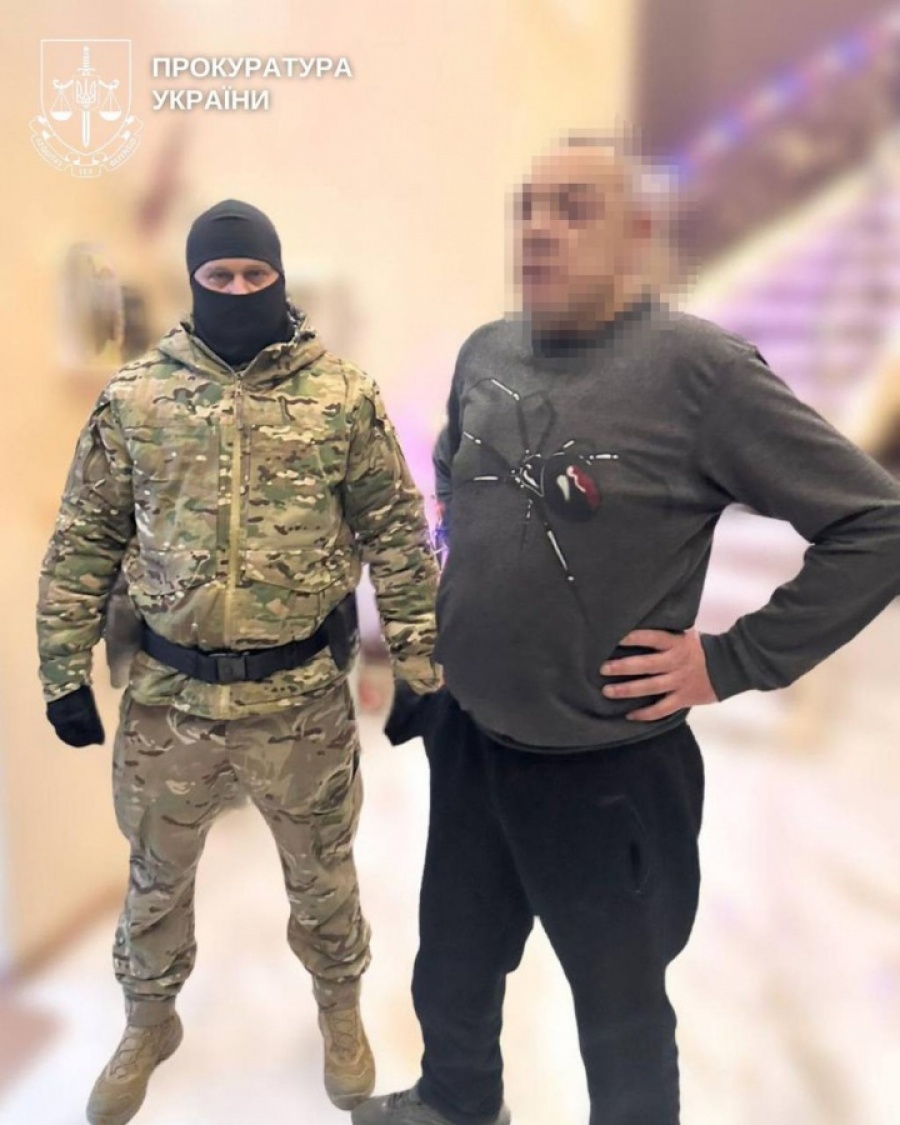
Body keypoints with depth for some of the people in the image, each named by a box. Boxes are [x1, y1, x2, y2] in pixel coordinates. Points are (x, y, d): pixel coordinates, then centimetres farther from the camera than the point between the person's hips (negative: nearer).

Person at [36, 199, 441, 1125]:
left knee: (322, 871, 19)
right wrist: (64, 671, 3)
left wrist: (422, 666, -3)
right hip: (168, 695, 2)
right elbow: (84, 541, 4)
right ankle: (149, 1020, 49)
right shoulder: (133, 397, -2)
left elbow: (396, 535, -2)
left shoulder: (344, 394, -5)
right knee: (157, 871, 21)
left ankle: (340, 1010, 48)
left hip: (303, 695, -1)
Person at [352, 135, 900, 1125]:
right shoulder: (485, 353, 0)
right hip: (465, 743, 6)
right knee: (451, 972, 29)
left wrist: (733, 661, -17)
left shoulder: (699, 368, -19)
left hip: (608, 773, -6)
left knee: (620, 1013, 19)